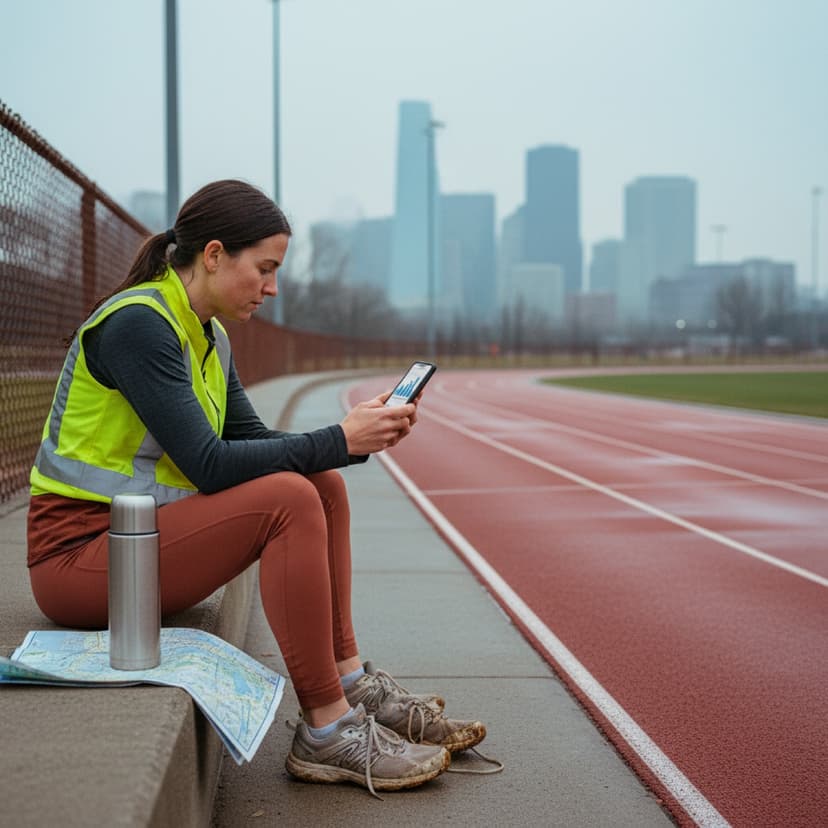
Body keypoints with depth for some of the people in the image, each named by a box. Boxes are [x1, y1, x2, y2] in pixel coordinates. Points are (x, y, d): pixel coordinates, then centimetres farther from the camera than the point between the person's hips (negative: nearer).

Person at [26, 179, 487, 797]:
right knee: (290, 499, -24)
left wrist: (360, 437, -4)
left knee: (322, 484, 0)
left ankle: (352, 683, 0)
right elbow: (208, 465, -25)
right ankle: (327, 733, -19)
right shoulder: (137, 325, -19)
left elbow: (252, 441, 10)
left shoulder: (209, 337, 9)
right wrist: (337, 441, -21)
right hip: (78, 552, -9)